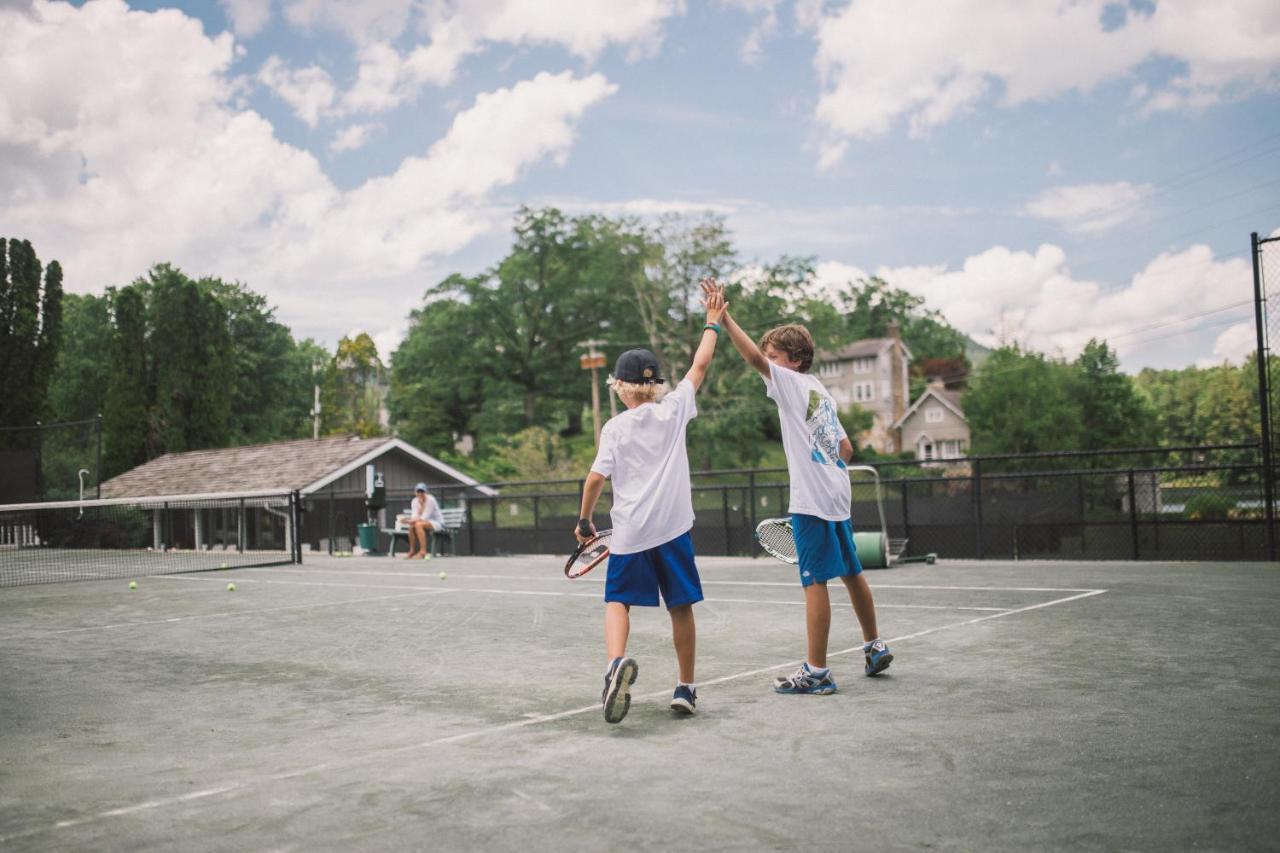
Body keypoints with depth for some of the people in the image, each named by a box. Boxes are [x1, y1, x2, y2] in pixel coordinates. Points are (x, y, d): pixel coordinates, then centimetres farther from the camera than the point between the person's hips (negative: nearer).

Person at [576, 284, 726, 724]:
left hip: (629, 531, -2)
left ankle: (616, 661, -22)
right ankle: (685, 688, 18)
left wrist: (584, 521, 7)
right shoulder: (674, 408, 3)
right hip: (673, 527, 2)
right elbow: (700, 365, 12)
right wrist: (712, 322, 24)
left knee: (618, 601, 7)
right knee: (681, 606, 12)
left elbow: (596, 478, -6)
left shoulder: (615, 428, -3)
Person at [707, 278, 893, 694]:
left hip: (811, 503, -9)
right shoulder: (821, 393, 18)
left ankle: (816, 671, -4)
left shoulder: (793, 382, -6)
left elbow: (754, 357, -21)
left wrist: (723, 318, -20)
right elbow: (846, 449, 20)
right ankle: (875, 648, 32)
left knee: (815, 582, -7)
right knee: (852, 574, 19)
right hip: (836, 497, 9)